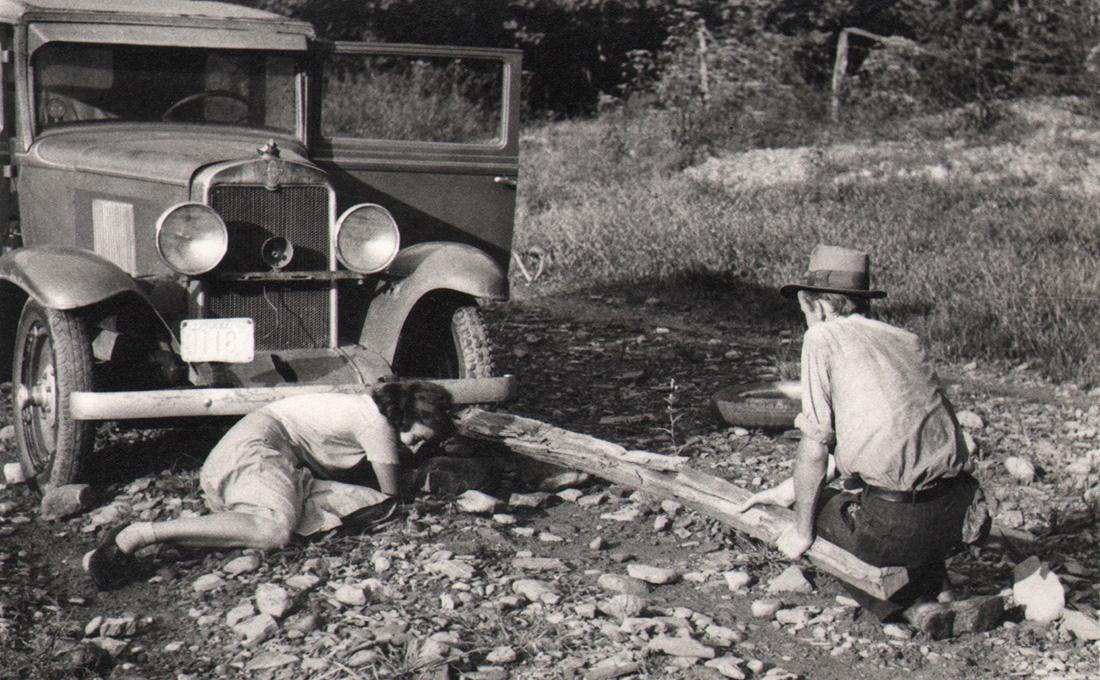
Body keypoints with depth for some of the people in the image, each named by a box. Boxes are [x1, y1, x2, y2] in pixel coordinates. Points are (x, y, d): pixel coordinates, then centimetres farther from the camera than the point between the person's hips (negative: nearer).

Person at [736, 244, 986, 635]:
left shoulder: (823, 337, -2)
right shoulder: (906, 340, 18)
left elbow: (815, 445, -4)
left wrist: (801, 531, 7)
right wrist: (788, 490, 33)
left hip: (898, 525, -7)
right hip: (955, 512, 7)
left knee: (816, 510, 23)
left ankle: (905, 604, 6)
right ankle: (929, 586, 16)